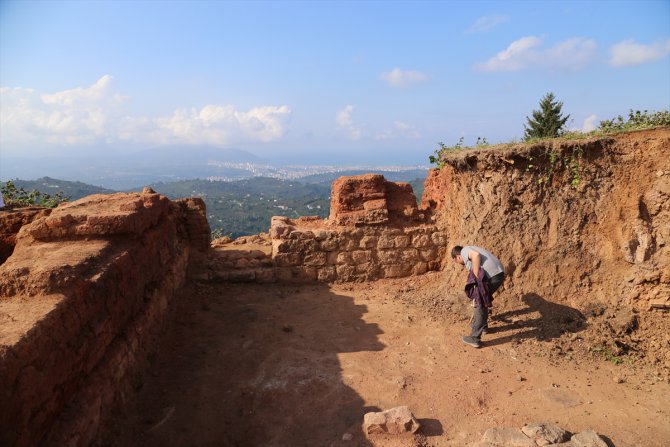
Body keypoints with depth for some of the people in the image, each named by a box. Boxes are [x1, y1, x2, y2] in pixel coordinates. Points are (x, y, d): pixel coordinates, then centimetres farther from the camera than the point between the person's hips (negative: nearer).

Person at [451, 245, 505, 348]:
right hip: (499, 273, 9)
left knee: (480, 305, 1)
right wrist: (476, 297, 41)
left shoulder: (464, 251, 5)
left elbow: (476, 255, -20)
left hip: (491, 276, -9)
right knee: (482, 301, 27)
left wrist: (477, 278, -14)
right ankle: (483, 325, 43)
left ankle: (475, 338, 6)